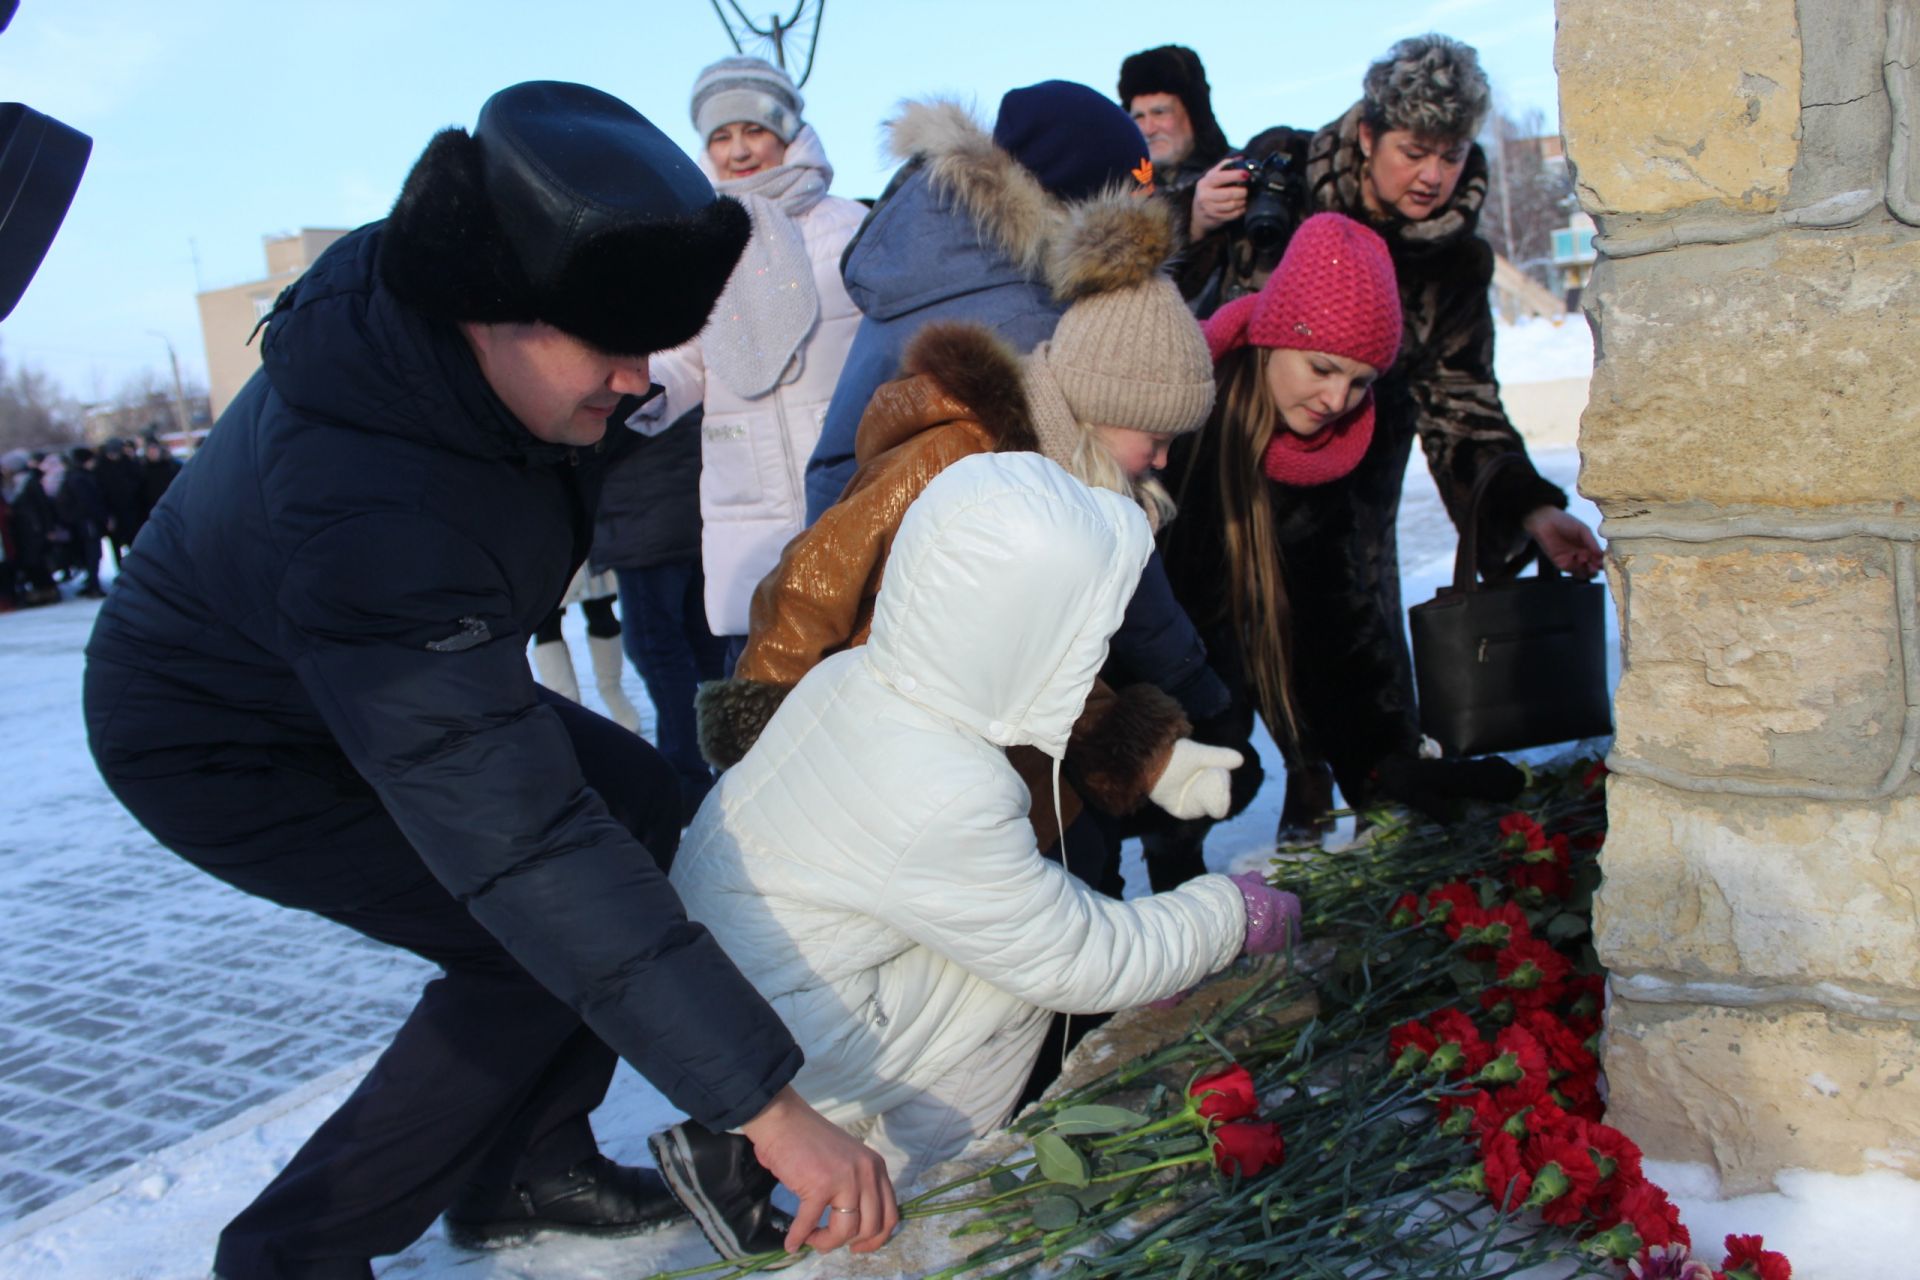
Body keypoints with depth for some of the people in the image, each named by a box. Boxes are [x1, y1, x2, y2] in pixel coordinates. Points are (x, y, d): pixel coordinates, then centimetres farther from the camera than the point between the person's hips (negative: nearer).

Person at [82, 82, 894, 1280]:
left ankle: (522, 1167, 12)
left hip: (392, 671, 9)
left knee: (642, 806, 0)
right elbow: (522, 845, -47)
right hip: (224, 743, -8)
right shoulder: (368, 513, -44)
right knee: (541, 945, -19)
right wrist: (761, 1099, -46)